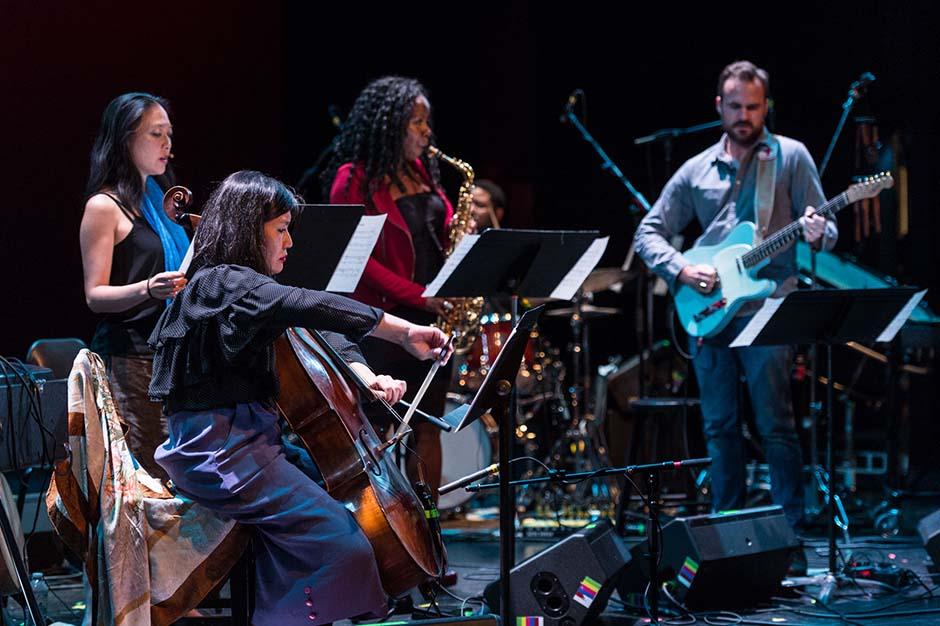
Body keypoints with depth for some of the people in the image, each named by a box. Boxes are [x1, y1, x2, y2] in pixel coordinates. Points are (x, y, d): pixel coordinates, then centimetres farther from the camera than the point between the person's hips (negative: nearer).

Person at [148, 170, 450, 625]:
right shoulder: (225, 283, -12)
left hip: (241, 440, 10)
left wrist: (365, 378, 1)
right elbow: (309, 307, -28)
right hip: (218, 449, -10)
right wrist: (405, 333, -29)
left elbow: (318, 335, 19)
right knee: (336, 538, -19)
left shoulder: (240, 285, 19)